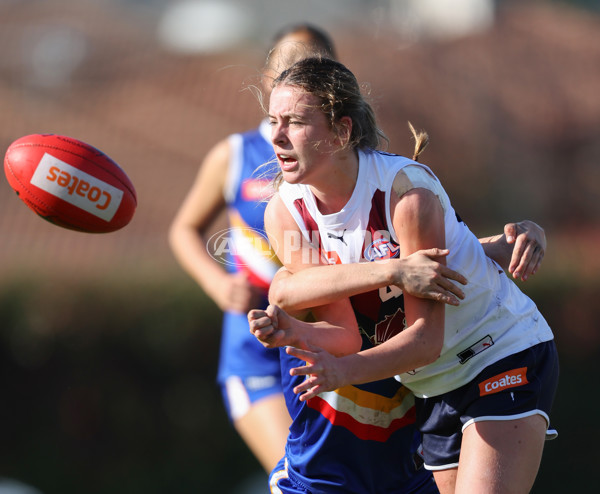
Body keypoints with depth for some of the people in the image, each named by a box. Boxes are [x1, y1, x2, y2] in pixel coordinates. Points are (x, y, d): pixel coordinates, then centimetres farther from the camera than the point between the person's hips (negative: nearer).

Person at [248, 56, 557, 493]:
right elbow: (346, 337, -12)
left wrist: (345, 370, -41)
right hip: (430, 386, 6)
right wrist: (291, 331, -33)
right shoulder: (284, 214, -10)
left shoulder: (408, 191, -25)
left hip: (505, 355, -6)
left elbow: (427, 338, -26)